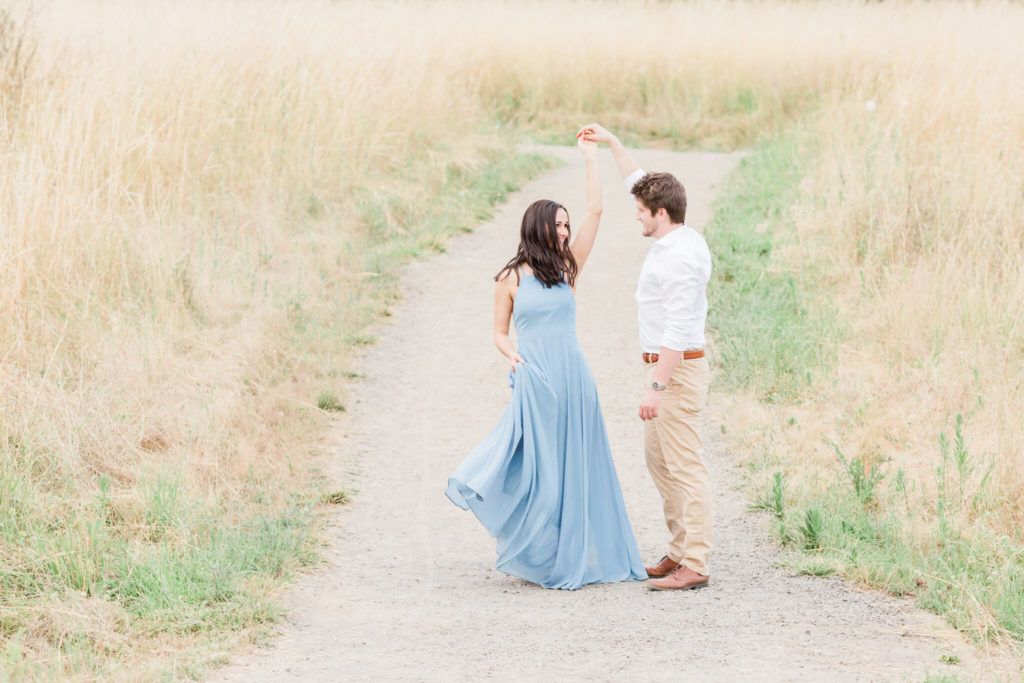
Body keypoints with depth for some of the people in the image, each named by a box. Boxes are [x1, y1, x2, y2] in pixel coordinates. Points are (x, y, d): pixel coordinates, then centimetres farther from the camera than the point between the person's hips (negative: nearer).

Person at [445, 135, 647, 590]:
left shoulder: (567, 268, 8)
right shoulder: (511, 278, 2)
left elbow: (595, 213, 3)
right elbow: (499, 333, 8)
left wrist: (591, 159, 2)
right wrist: (512, 355, -13)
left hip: (573, 377, 3)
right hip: (535, 379, -3)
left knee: (574, 465, 6)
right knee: (537, 469, -2)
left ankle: (576, 555, 14)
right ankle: (537, 557, 11)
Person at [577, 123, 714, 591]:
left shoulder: (679, 258, -21)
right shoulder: (677, 239, 8)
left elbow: (678, 330, -26)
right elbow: (639, 183, 25)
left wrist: (657, 388, -27)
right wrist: (611, 143, 26)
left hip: (676, 369, -11)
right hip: (665, 366, 11)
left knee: (684, 467, -9)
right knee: (658, 460, 16)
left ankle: (694, 566, -8)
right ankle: (681, 550, 22)